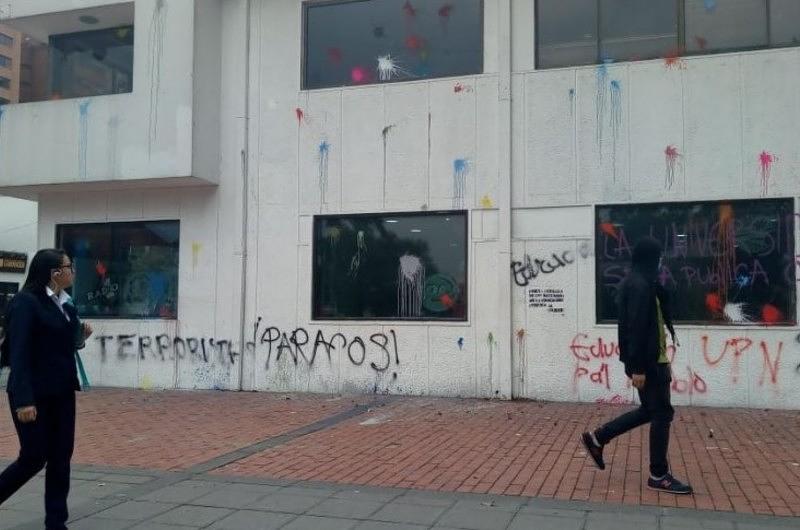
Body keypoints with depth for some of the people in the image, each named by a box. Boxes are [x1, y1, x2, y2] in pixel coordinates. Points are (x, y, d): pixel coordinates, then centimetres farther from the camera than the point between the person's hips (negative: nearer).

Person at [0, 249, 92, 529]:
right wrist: (24, 400, -23)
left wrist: (81, 335, -1)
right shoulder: (26, 302, -14)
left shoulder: (65, 304, 9)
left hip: (61, 393, 7)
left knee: (60, 458, 7)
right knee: (34, 458, -2)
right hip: (34, 395, -7)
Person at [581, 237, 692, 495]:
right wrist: (638, 368, -23)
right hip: (647, 362, -10)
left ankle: (597, 438, 22)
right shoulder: (640, 285, -18)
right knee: (662, 413, -1)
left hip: (651, 359, 10)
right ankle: (659, 475, 9)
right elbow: (636, 328, -23)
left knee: (650, 410, 18)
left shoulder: (636, 282, 15)